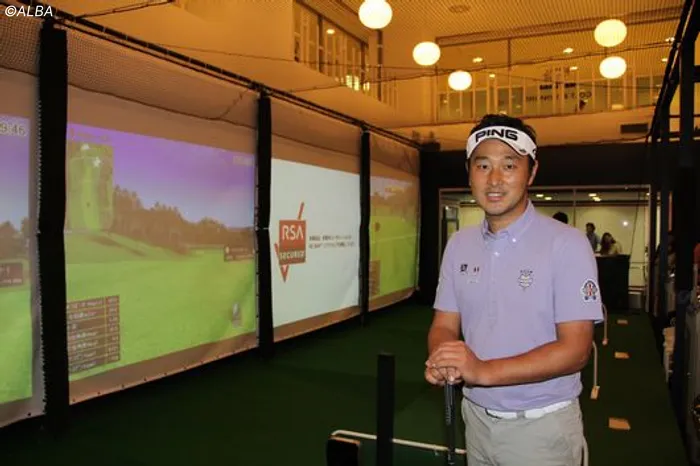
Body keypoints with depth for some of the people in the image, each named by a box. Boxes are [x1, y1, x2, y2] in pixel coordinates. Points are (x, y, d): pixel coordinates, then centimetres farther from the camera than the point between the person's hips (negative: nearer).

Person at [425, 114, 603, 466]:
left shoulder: (567, 244, -14)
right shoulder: (458, 245, 2)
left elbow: (575, 349, -18)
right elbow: (445, 324, 3)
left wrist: (484, 371, -28)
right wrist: (439, 362, -20)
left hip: (542, 426, -4)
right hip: (476, 417, 5)